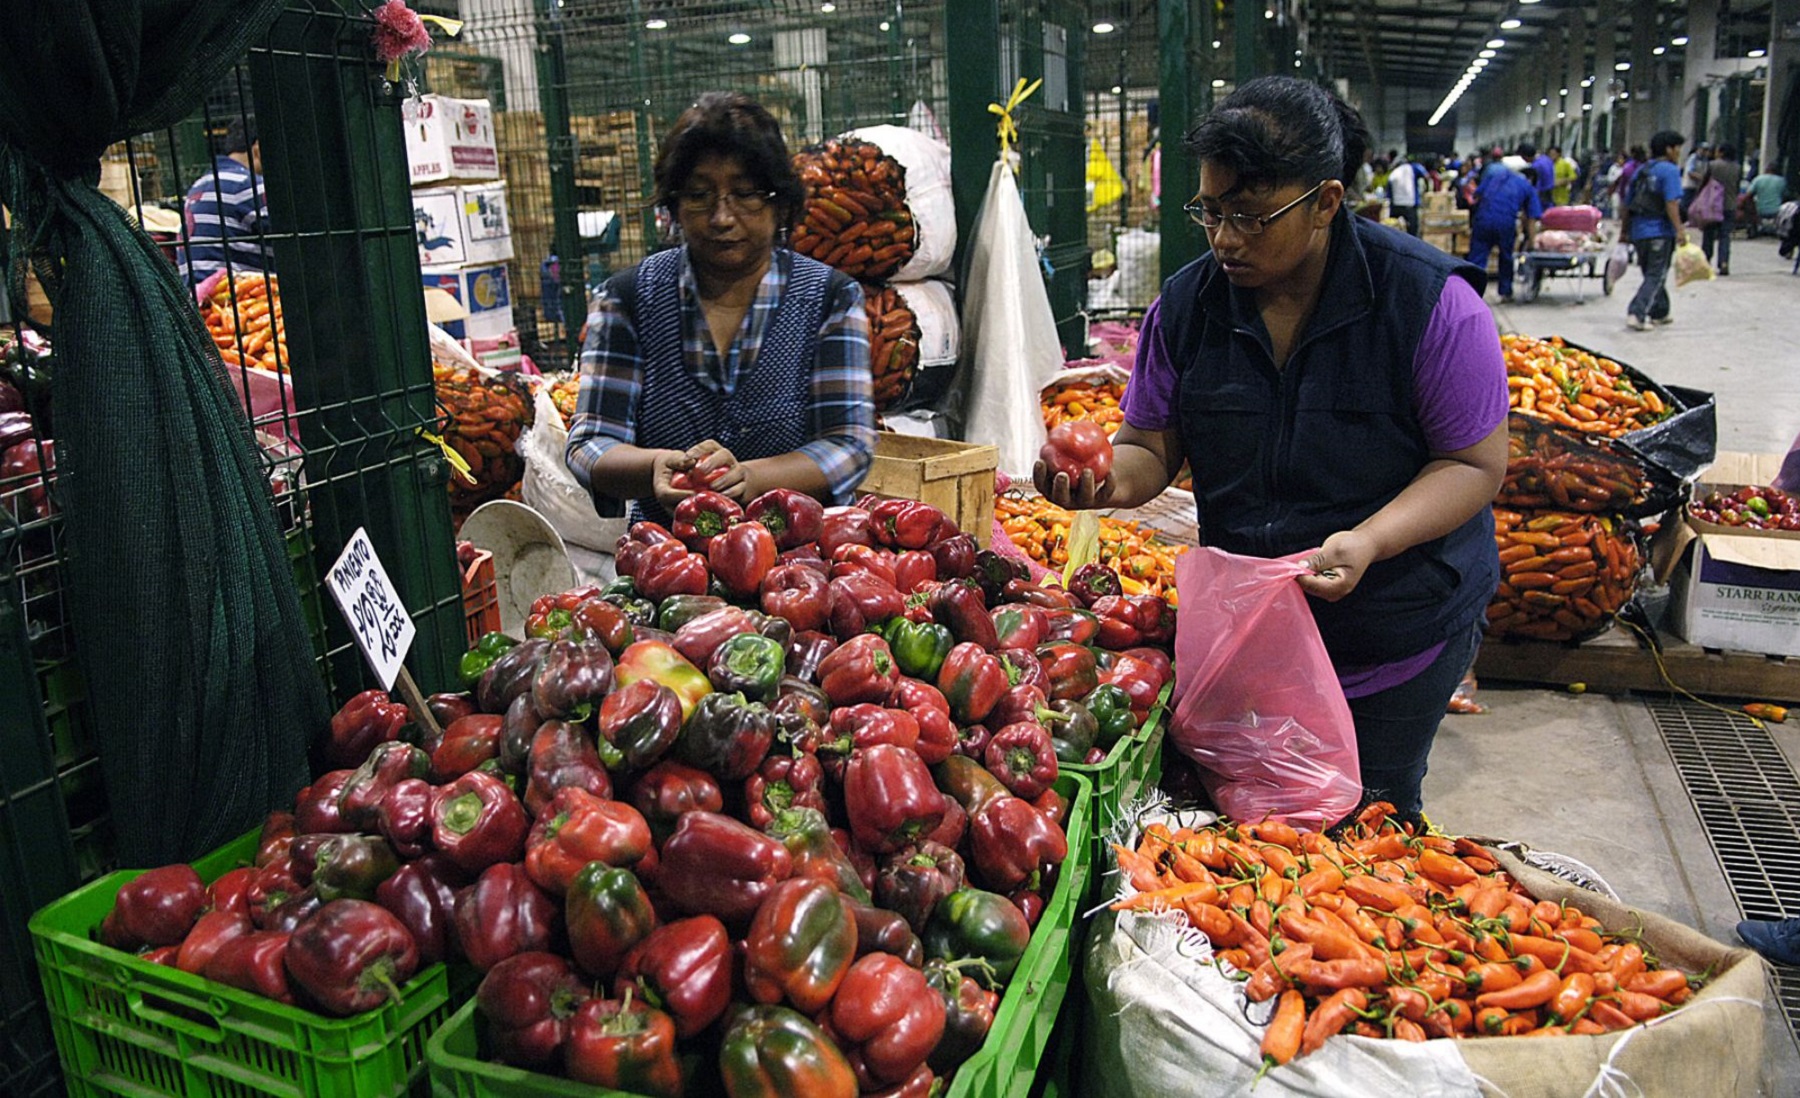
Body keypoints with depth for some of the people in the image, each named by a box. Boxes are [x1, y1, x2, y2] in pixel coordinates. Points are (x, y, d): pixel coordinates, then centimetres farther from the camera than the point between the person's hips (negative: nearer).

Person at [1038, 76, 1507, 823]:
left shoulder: (1429, 300, -18)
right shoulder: (1187, 304, -7)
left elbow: (1476, 463, -15)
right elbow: (1153, 446, -2)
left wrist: (1370, 542, -31)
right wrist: (1113, 477, -26)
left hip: (1398, 636, -2)